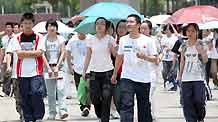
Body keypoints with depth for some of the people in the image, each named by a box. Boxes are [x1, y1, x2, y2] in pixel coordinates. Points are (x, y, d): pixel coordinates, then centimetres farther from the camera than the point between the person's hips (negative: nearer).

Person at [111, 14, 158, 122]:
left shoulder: (147, 40, -3)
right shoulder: (123, 40, 6)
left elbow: (155, 59, -2)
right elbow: (119, 57, 18)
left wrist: (144, 57, -21)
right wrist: (114, 74, 22)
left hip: (144, 79, -1)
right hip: (127, 78, 1)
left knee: (144, 107, 9)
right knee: (126, 105, -12)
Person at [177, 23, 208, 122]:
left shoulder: (200, 44, -1)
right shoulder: (184, 45, 8)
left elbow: (205, 60, -4)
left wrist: (202, 52, -23)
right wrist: (180, 74, 17)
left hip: (198, 77, -3)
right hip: (186, 78, 3)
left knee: (199, 100, -8)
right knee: (187, 102, -2)